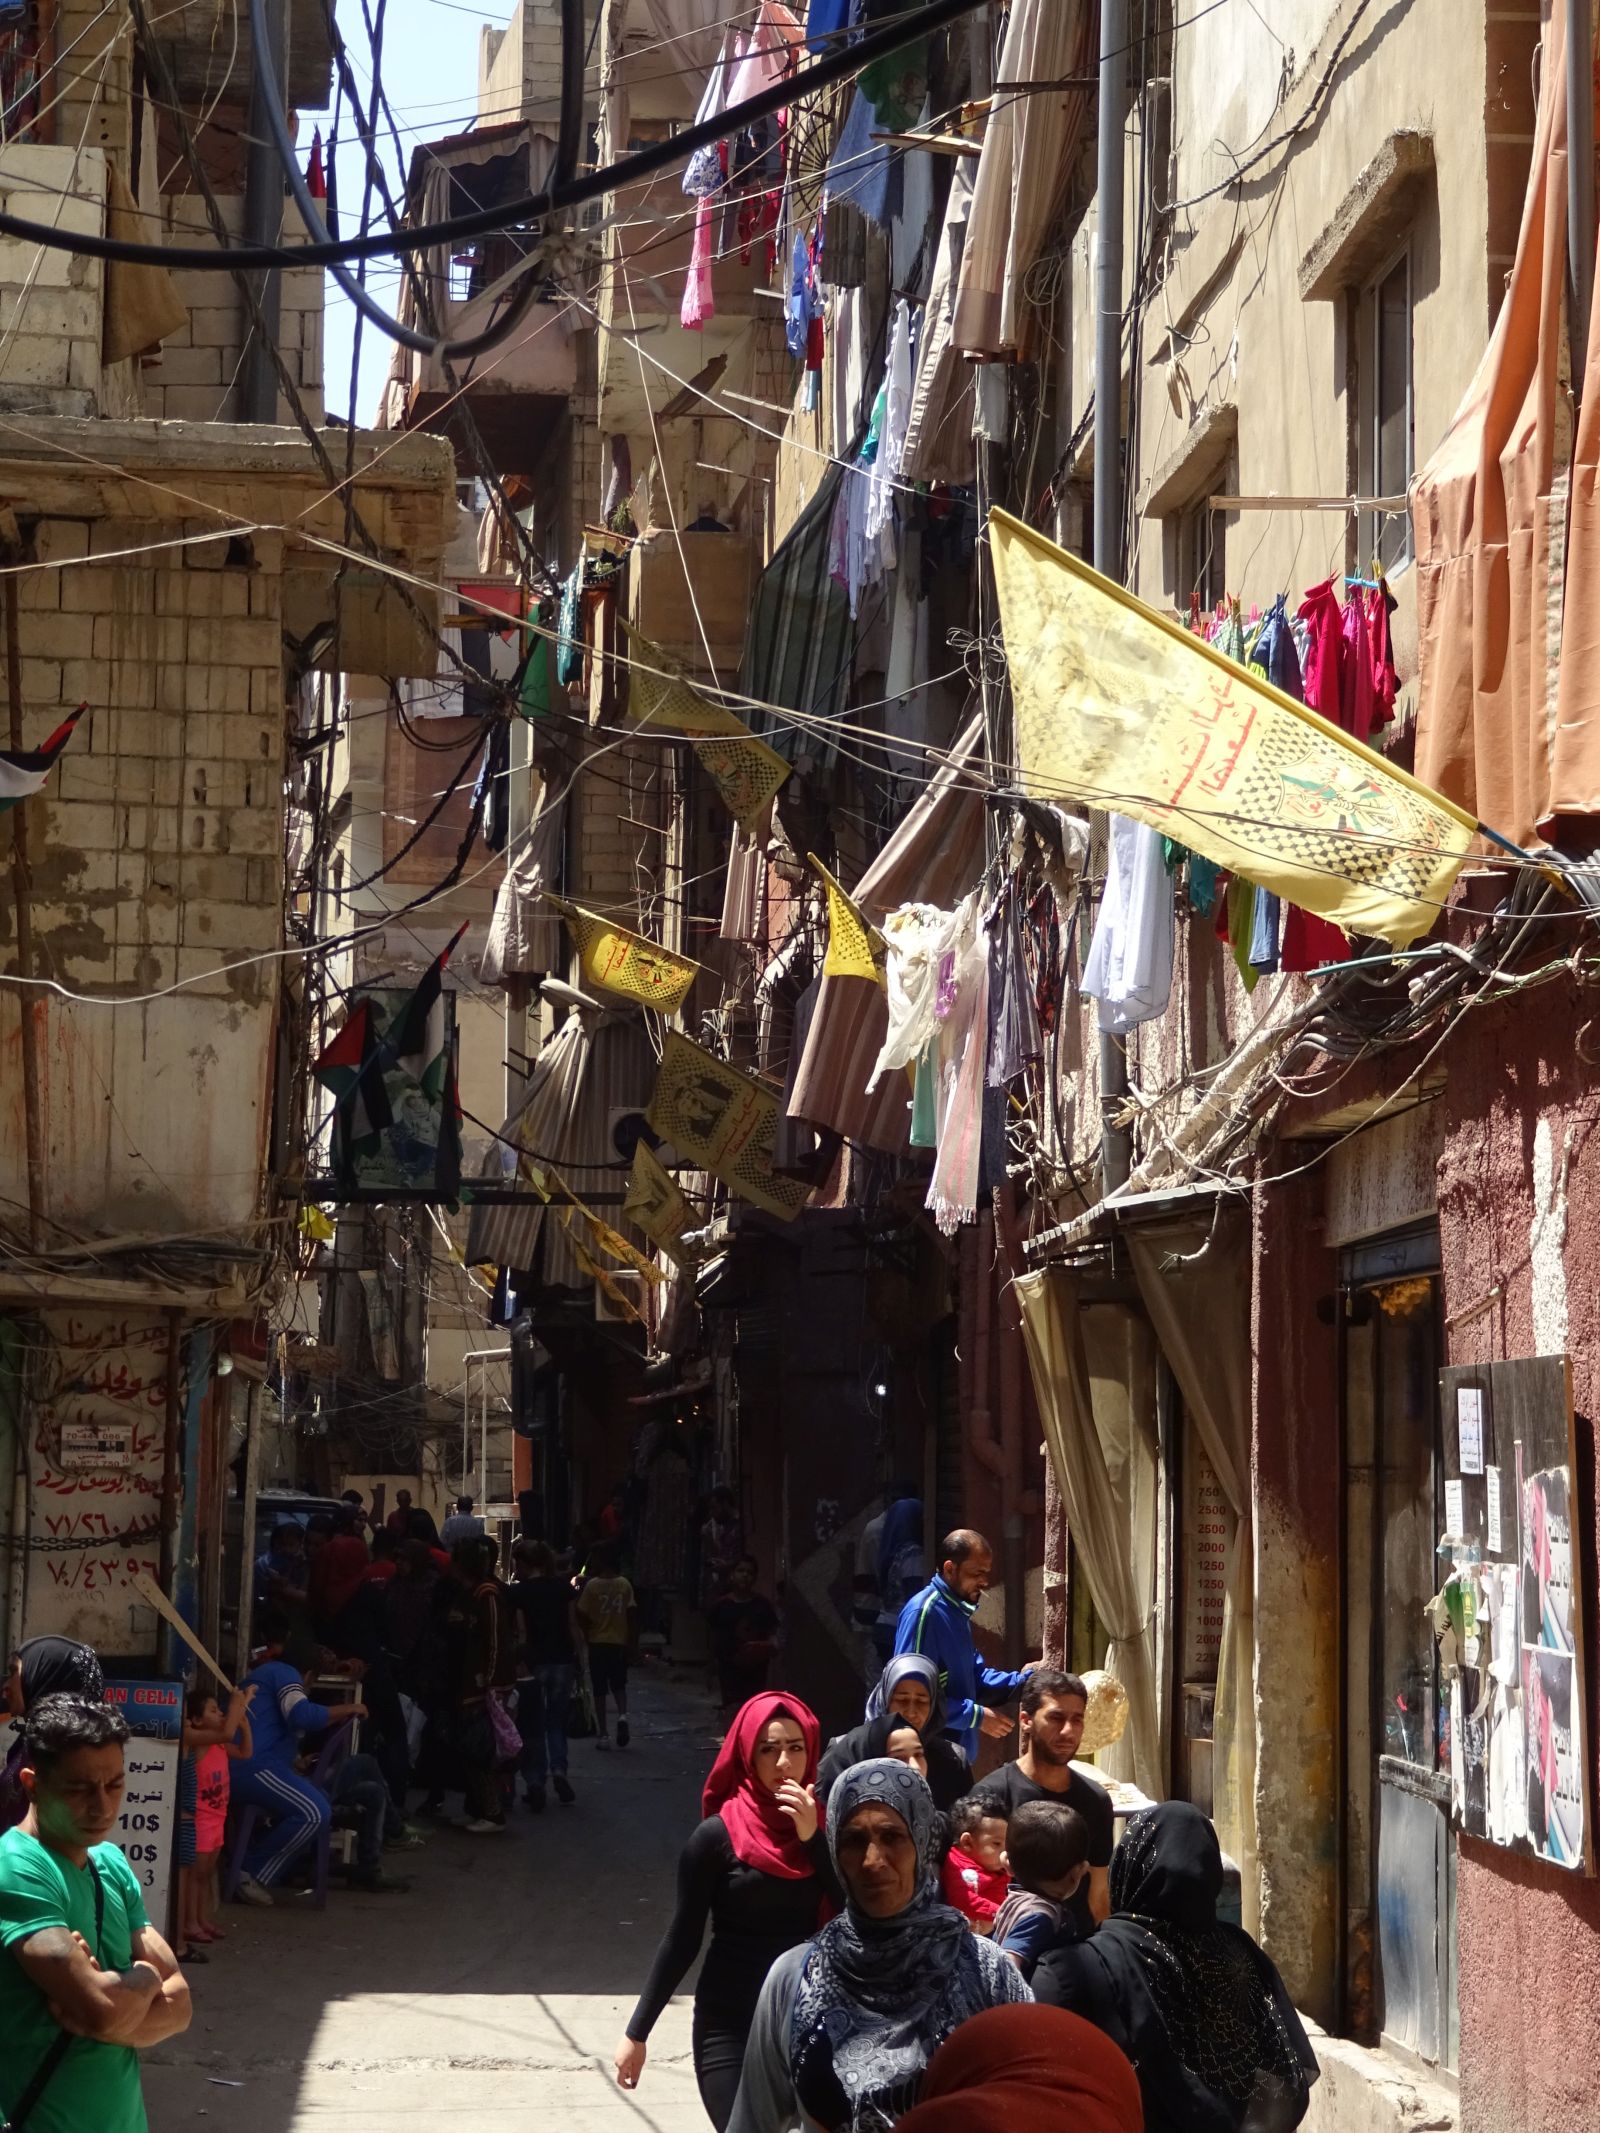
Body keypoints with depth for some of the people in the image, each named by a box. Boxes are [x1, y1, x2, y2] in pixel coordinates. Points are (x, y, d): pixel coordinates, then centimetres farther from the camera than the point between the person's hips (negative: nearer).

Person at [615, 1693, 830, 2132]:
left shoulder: (821, 1824, 1)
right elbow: (683, 1939, -4)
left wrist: (812, 1836, -17)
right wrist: (637, 2032, -3)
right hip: (730, 2026, -3)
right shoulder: (719, 1835, -8)